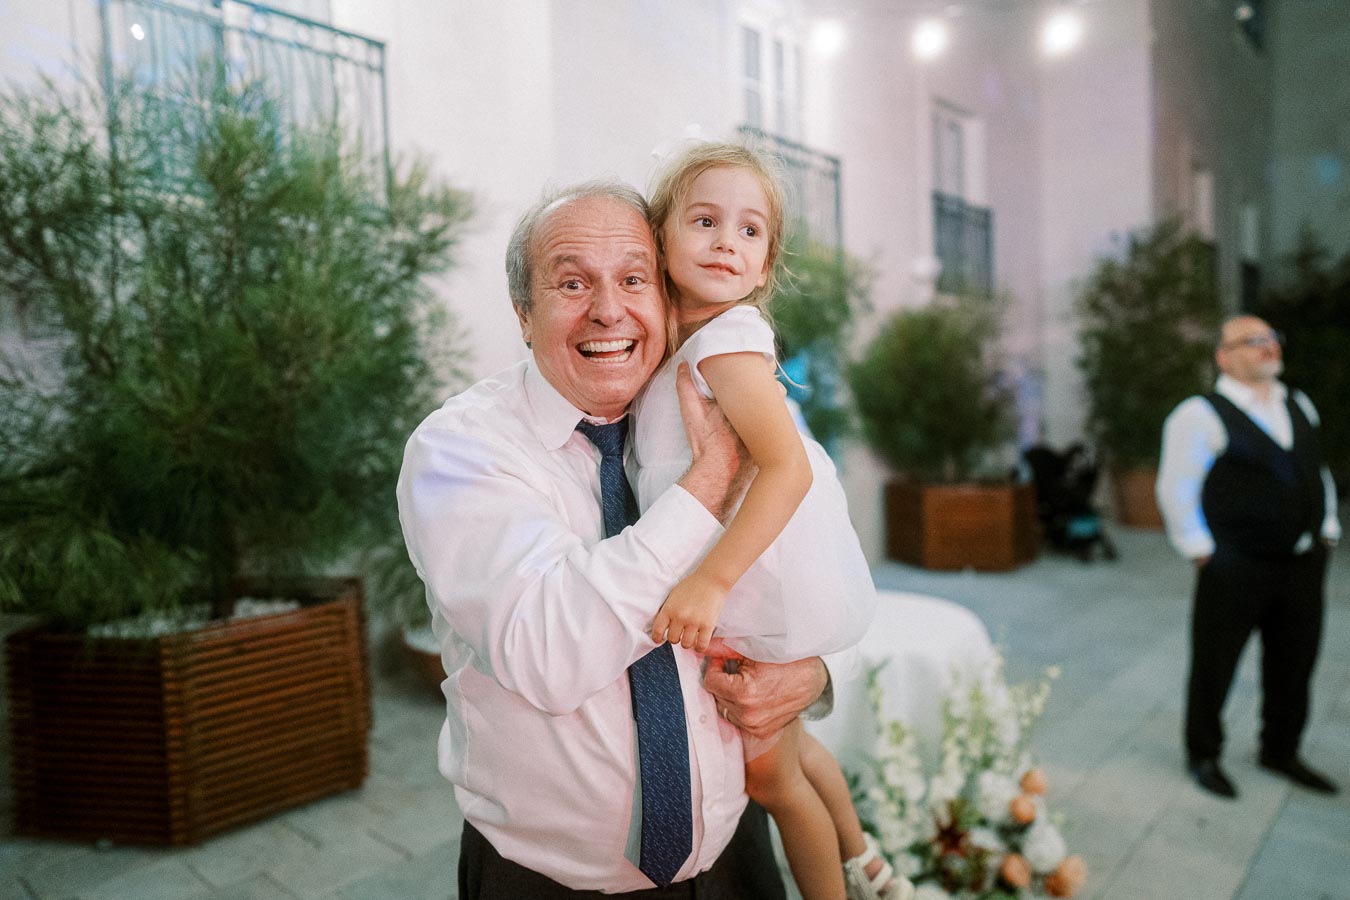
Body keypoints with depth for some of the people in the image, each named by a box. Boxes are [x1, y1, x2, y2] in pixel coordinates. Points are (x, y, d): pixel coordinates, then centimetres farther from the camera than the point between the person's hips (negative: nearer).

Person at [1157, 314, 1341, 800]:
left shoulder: (1299, 406, 11)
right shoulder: (1200, 415, -12)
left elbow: (1318, 472, 21)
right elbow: (1175, 490, -13)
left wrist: (1327, 529, 14)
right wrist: (1200, 550, -11)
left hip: (1302, 563, 7)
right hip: (1234, 569, -7)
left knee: (1294, 664, 18)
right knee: (1214, 667, 5)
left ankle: (1281, 751, 38)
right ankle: (1203, 755, 25)